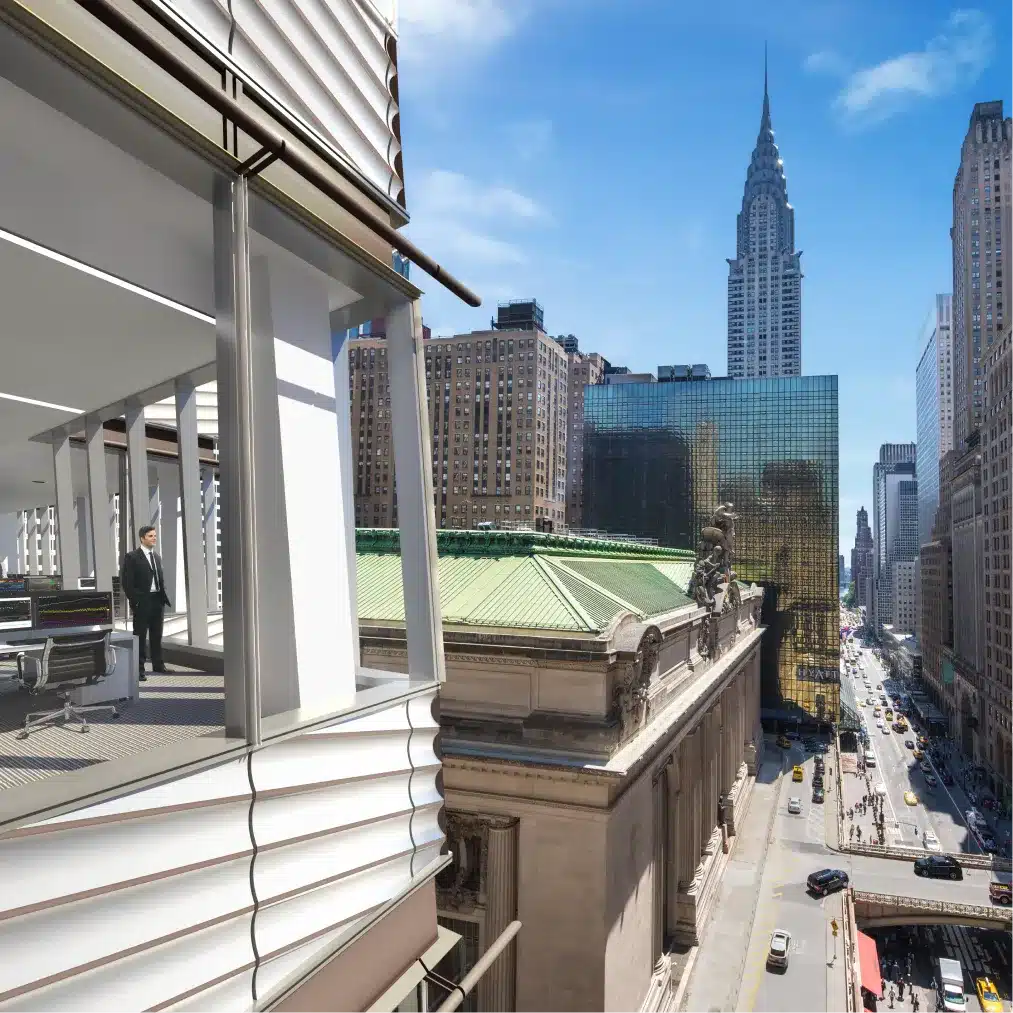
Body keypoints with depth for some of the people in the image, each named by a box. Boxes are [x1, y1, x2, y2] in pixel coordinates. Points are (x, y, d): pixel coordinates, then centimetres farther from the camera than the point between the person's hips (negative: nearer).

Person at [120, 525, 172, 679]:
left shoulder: (157, 556, 14)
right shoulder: (132, 557, -6)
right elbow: (126, 582, -10)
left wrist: (164, 596, 10)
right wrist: (134, 600, -13)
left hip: (158, 601, 6)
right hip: (142, 601, -6)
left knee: (156, 635, 14)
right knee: (140, 636, 0)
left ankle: (158, 665, 23)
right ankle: (139, 669, 4)